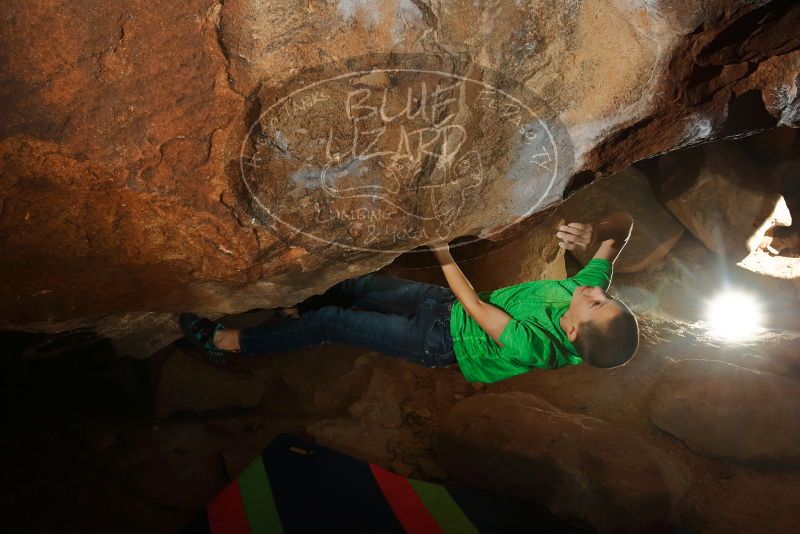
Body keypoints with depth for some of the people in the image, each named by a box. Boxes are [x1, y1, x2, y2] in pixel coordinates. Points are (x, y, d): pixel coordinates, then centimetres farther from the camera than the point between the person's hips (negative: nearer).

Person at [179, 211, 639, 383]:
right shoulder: (586, 287, -18)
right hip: (448, 305, 7)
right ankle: (297, 311, 38)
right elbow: (624, 223, -12)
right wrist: (594, 233, -33)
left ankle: (230, 342, 12)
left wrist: (443, 254, -19)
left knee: (330, 322, -6)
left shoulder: (534, 348, -36)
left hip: (438, 340, -7)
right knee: (360, 286, 11)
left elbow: (475, 306, -27)